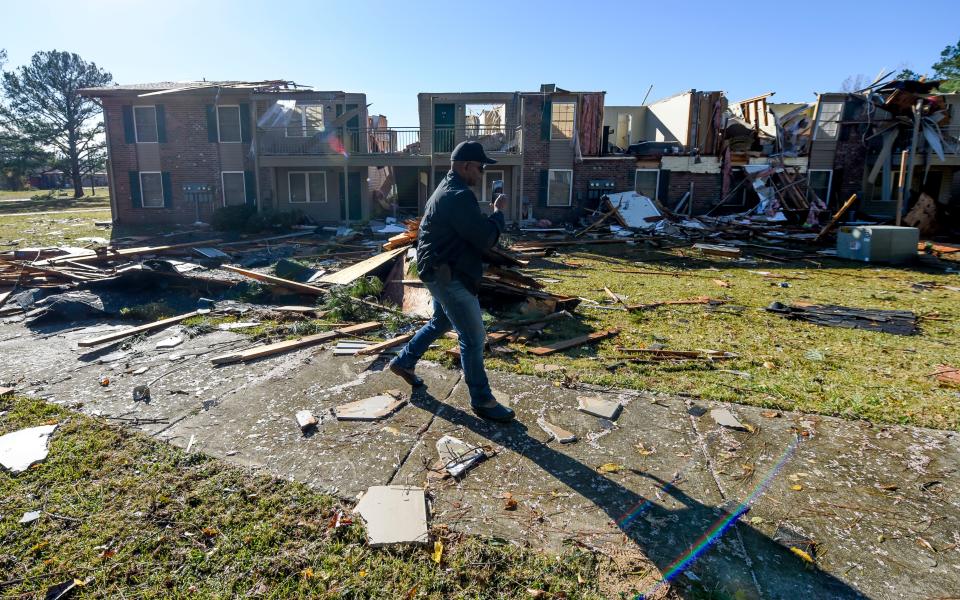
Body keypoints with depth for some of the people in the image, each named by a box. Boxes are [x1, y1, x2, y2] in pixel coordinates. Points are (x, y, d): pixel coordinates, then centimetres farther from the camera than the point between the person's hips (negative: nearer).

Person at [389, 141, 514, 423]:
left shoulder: (448, 189, 13)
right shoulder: (459, 196, -22)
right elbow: (485, 239, -22)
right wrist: (499, 212, -7)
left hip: (443, 271, 11)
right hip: (448, 275, -11)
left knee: (440, 322, 27)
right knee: (474, 338, -3)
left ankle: (403, 362, 41)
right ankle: (482, 400, 8)